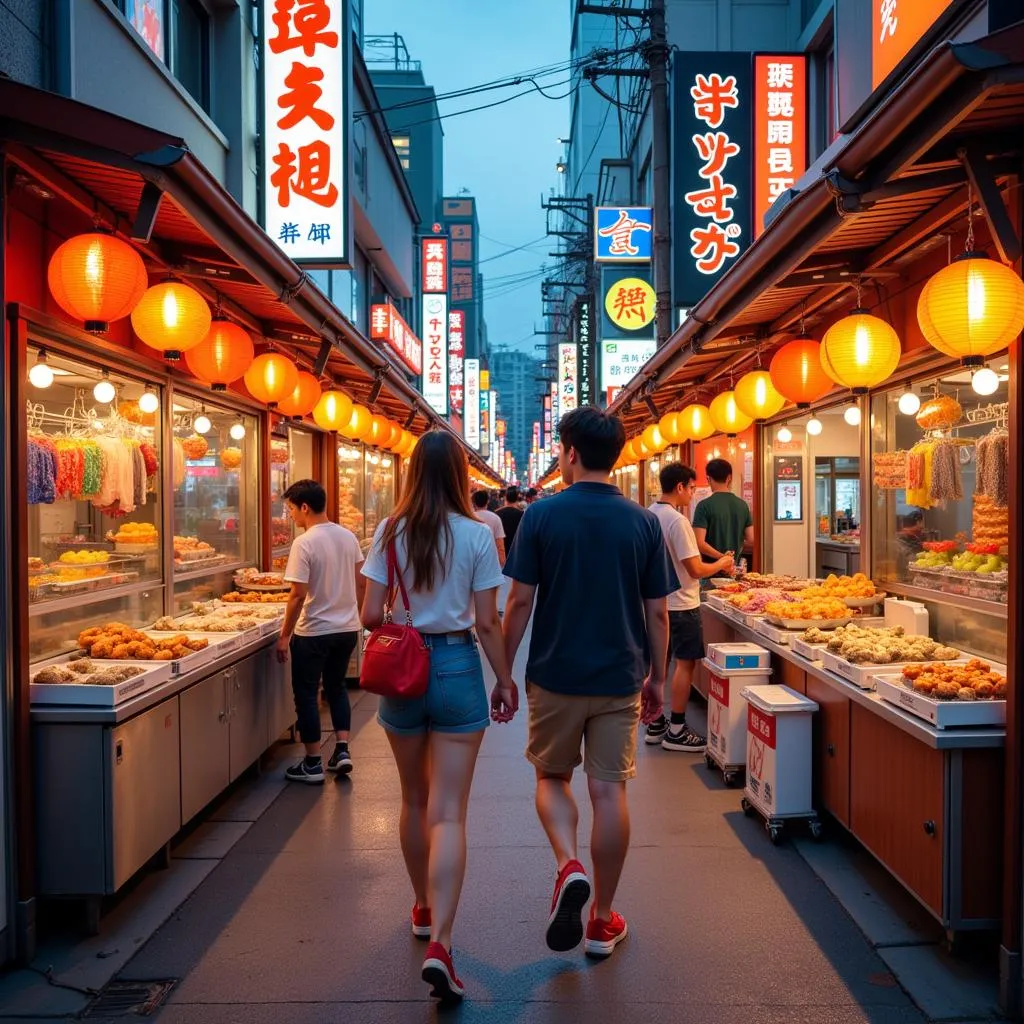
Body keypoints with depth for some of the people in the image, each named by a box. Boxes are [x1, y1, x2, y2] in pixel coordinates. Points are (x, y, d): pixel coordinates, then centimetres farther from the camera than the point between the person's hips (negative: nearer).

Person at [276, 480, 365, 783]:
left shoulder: (304, 543, -17)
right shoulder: (348, 536, 3)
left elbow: (298, 595, -18)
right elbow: (361, 585, 8)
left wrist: (285, 636, -10)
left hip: (313, 632, -6)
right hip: (348, 628, 6)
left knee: (306, 694, 8)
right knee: (337, 687, 22)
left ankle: (313, 764, 14)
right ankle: (342, 749, 16)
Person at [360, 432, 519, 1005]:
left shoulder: (390, 533, -3)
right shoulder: (476, 534, -8)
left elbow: (371, 616, -4)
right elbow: (488, 622, -8)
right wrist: (505, 680, 4)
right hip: (458, 667, -2)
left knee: (415, 800, 20)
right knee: (449, 813, 0)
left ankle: (424, 908, 38)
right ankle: (440, 942, -10)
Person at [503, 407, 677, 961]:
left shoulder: (542, 515, -7)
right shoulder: (643, 522, 0)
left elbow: (520, 602, -7)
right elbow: (657, 611, 2)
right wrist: (656, 678, 13)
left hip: (555, 675, -1)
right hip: (620, 678, 2)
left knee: (551, 776, 18)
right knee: (609, 790, 8)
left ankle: (568, 866, -6)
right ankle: (603, 921, 18)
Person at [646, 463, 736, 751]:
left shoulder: (650, 515, 6)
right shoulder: (677, 520, -20)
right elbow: (696, 569, -21)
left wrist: (715, 564, 20)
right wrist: (721, 564, -2)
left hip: (658, 602, 9)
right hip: (681, 604, -8)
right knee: (684, 664, 1)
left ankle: (655, 725, 22)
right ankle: (676, 731, 6)